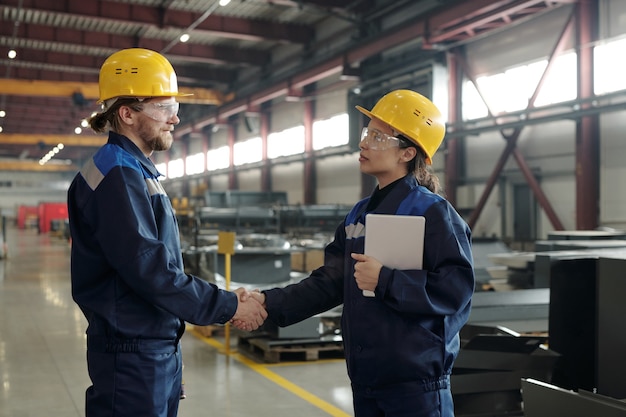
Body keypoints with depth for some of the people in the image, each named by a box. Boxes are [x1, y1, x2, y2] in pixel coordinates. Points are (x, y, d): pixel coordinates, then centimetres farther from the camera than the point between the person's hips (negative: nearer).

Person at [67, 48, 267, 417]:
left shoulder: (138, 172, 14)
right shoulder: (117, 174, -16)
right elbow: (149, 269, -23)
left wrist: (224, 300, 4)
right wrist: (228, 307, -15)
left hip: (161, 347, 9)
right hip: (133, 354, -9)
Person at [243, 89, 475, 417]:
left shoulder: (432, 212, -11)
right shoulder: (358, 215, 11)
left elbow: (457, 288, -19)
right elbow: (328, 283, 8)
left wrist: (385, 282, -21)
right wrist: (270, 303, -3)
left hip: (416, 380, -7)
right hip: (364, 378, 7)